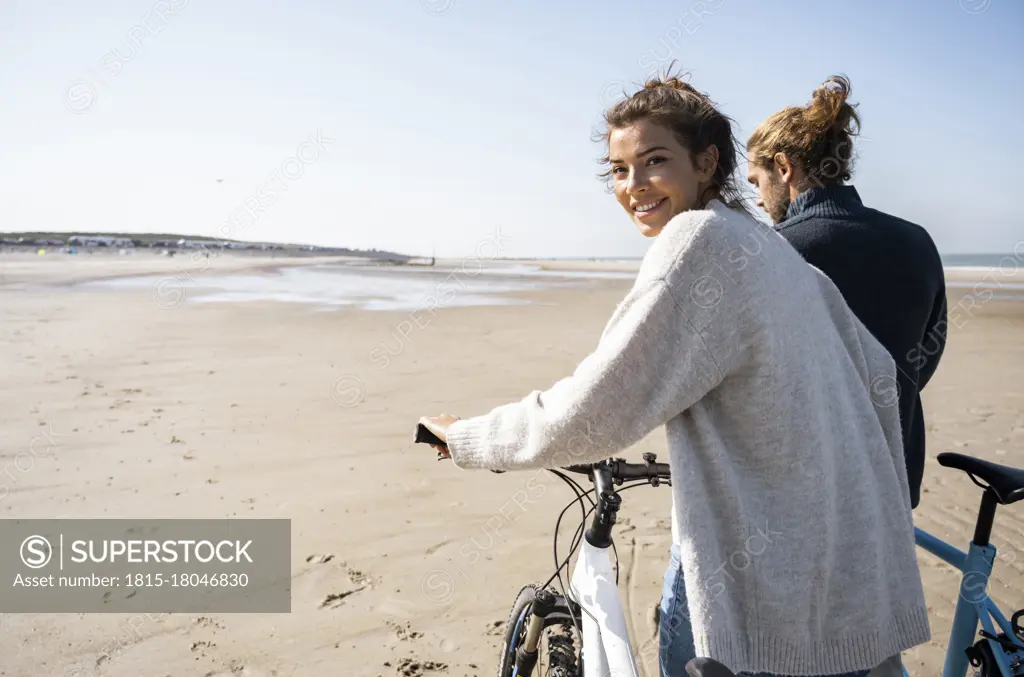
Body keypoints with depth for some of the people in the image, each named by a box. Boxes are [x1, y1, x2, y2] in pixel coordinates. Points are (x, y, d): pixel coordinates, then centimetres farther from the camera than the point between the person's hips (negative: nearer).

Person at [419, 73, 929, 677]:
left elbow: (589, 417, -21)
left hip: (763, 588, -8)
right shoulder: (773, 245, 8)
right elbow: (878, 372, 14)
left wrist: (464, 438, -7)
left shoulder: (699, 237, -19)